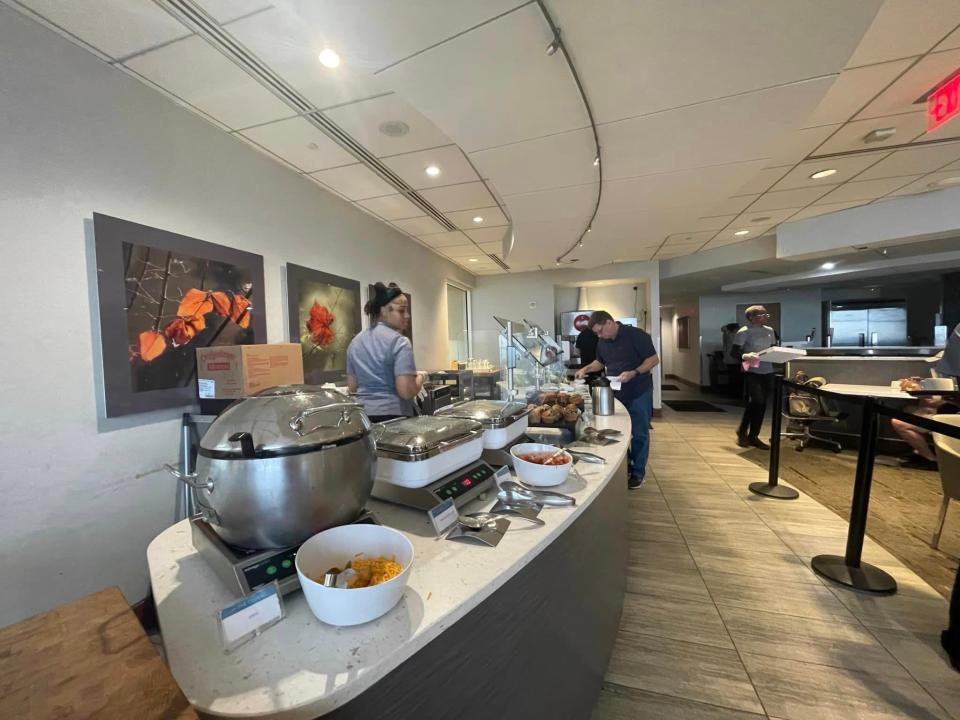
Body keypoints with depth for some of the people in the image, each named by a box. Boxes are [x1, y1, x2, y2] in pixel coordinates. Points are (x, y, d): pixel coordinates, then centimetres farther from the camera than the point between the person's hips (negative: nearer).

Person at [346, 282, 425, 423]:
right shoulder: (399, 341, -14)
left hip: (363, 415, 7)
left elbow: (352, 387, 13)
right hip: (393, 415, -7)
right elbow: (406, 392, -20)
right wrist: (420, 377, -3)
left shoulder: (355, 342, 8)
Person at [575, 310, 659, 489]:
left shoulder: (636, 335, -15)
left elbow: (654, 359, -14)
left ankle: (638, 473, 17)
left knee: (639, 434, 4)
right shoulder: (602, 342, 5)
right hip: (616, 393, 6)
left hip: (638, 393, -6)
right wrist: (586, 368, 0)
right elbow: (600, 362, 19)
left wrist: (633, 373, -27)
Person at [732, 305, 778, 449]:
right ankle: (742, 431, 6)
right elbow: (735, 352, -11)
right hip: (752, 371, -7)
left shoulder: (770, 331, 13)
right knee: (756, 401, -15)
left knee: (762, 404, 7)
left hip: (767, 371, 7)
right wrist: (745, 356, -30)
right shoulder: (744, 332, -7)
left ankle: (753, 436, 18)